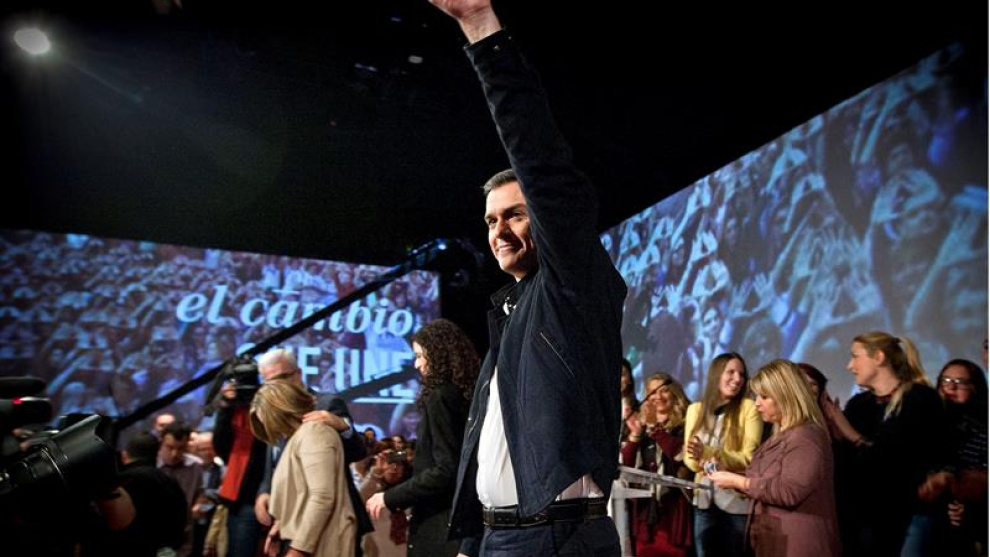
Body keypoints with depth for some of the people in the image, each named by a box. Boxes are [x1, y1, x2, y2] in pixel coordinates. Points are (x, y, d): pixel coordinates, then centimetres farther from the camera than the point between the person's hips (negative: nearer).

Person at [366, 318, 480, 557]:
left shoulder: (440, 397, -14)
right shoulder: (464, 395, 11)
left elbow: (445, 470, -20)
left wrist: (391, 497, -12)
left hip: (440, 523, -8)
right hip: (461, 517, 9)